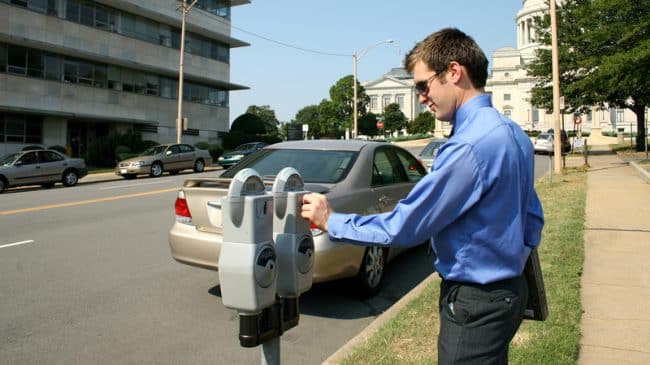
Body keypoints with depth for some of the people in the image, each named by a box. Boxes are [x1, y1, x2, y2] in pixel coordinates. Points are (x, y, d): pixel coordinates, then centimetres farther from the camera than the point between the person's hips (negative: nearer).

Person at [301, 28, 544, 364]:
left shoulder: (468, 146, -26)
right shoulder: (513, 133, 5)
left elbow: (402, 228, -22)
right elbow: (532, 219, 13)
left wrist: (331, 221, -11)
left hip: (474, 302, -9)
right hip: (509, 291, 9)